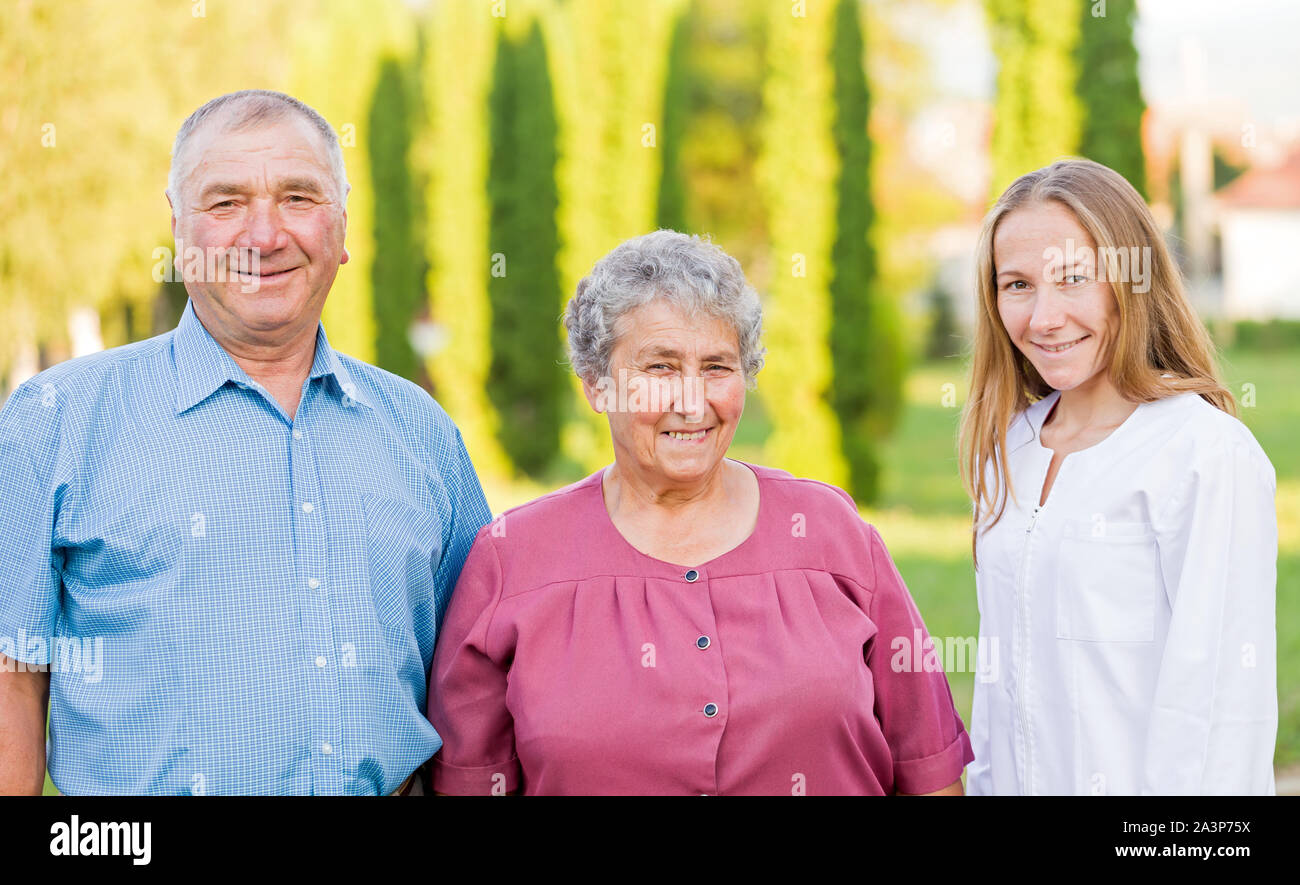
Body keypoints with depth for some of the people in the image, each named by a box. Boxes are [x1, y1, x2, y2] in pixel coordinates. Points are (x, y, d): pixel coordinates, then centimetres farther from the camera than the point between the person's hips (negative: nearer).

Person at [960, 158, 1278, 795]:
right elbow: (1001, 662, 11)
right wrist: (984, 783, 7)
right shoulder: (1008, 446, 6)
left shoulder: (1211, 456, -16)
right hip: (1020, 780, 6)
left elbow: (1222, 704, -20)